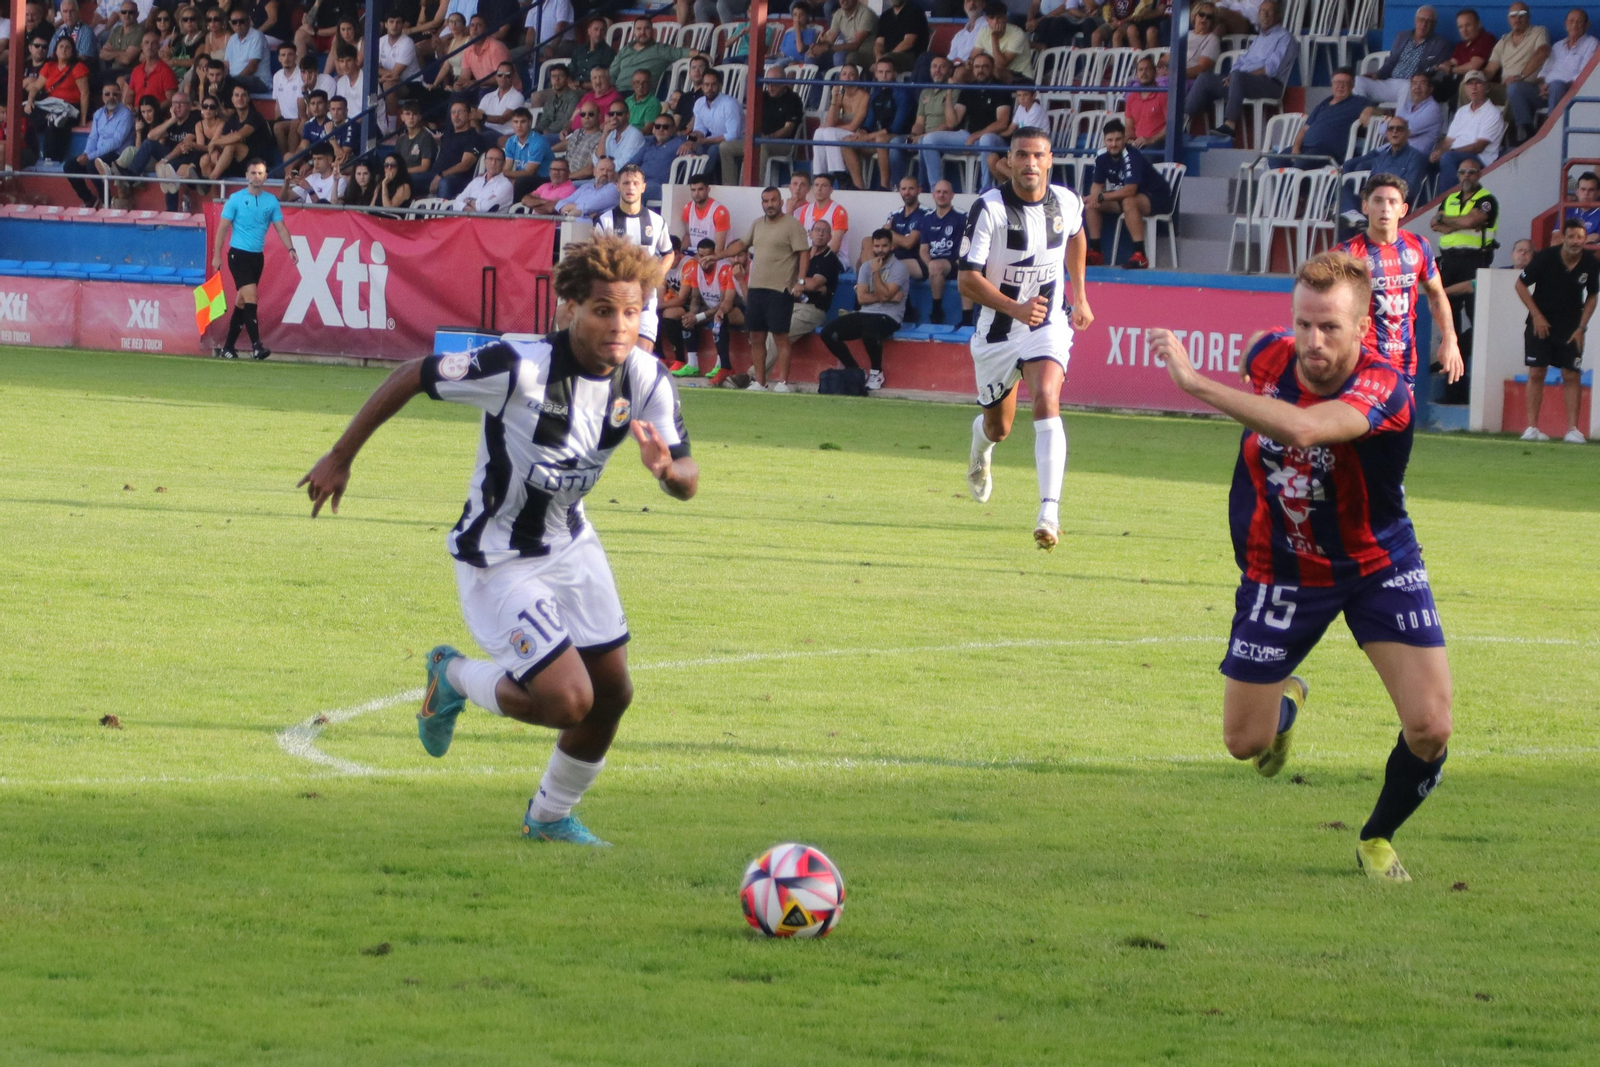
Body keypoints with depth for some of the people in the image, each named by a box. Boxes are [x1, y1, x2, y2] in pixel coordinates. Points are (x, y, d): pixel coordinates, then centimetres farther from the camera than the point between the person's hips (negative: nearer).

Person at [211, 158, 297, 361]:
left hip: (257, 256, 4)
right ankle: (256, 345, -21)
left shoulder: (271, 201, 6)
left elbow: (280, 227, 5)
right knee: (251, 297, -17)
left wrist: (290, 248, -11)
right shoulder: (236, 199, -4)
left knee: (242, 302, 9)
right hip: (238, 254, -4)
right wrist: (216, 255, -6)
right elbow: (223, 228, -1)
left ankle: (228, 347, 17)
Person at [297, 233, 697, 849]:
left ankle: (549, 817, 36)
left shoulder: (645, 382, -13)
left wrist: (667, 470, -33)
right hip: (499, 561, -7)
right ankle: (454, 680, 16)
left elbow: (687, 482, -7)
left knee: (612, 692, 10)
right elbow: (412, 377, -18)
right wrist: (340, 458, -11)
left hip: (569, 545, 7)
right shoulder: (520, 369, -30)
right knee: (567, 700, -16)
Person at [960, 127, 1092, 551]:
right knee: (998, 427, 13)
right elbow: (968, 279, -20)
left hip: (1049, 325, 0)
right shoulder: (988, 208, -17)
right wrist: (1016, 308, -34)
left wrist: (1079, 296, 21)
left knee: (1047, 400, -26)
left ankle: (1049, 512, -32)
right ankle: (980, 444, 55)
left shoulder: (1067, 202, -5)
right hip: (998, 328, 0)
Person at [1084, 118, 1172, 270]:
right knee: (1091, 204, -2)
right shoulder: (1102, 158, -7)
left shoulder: (1131, 156, -29)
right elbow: (1097, 185, 1)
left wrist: (1100, 197, -34)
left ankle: (1139, 255, -38)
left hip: (1157, 199, -8)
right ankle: (1095, 252, 3)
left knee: (1129, 202, -38)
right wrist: (1094, 198, -23)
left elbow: (1130, 190, -36)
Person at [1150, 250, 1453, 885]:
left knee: (1430, 729, -14)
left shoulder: (1382, 389, -32)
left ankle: (1378, 840, 16)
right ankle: (1287, 699, 44)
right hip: (1283, 567, 3)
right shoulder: (1269, 356, -15)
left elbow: (1302, 429, -53)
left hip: (1378, 565, -3)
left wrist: (1197, 383, -50)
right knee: (1244, 741, 5)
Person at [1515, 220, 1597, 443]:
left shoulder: (1591, 264, -9)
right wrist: (1536, 315, -8)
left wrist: (1581, 327, -2)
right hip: (1541, 323, -1)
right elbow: (1521, 284, -4)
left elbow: (1591, 297, 7)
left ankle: (1572, 429, -1)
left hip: (1571, 328, 1)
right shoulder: (1546, 258, -15)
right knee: (1536, 373, -6)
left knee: (1572, 375, -4)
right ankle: (1532, 427, -2)